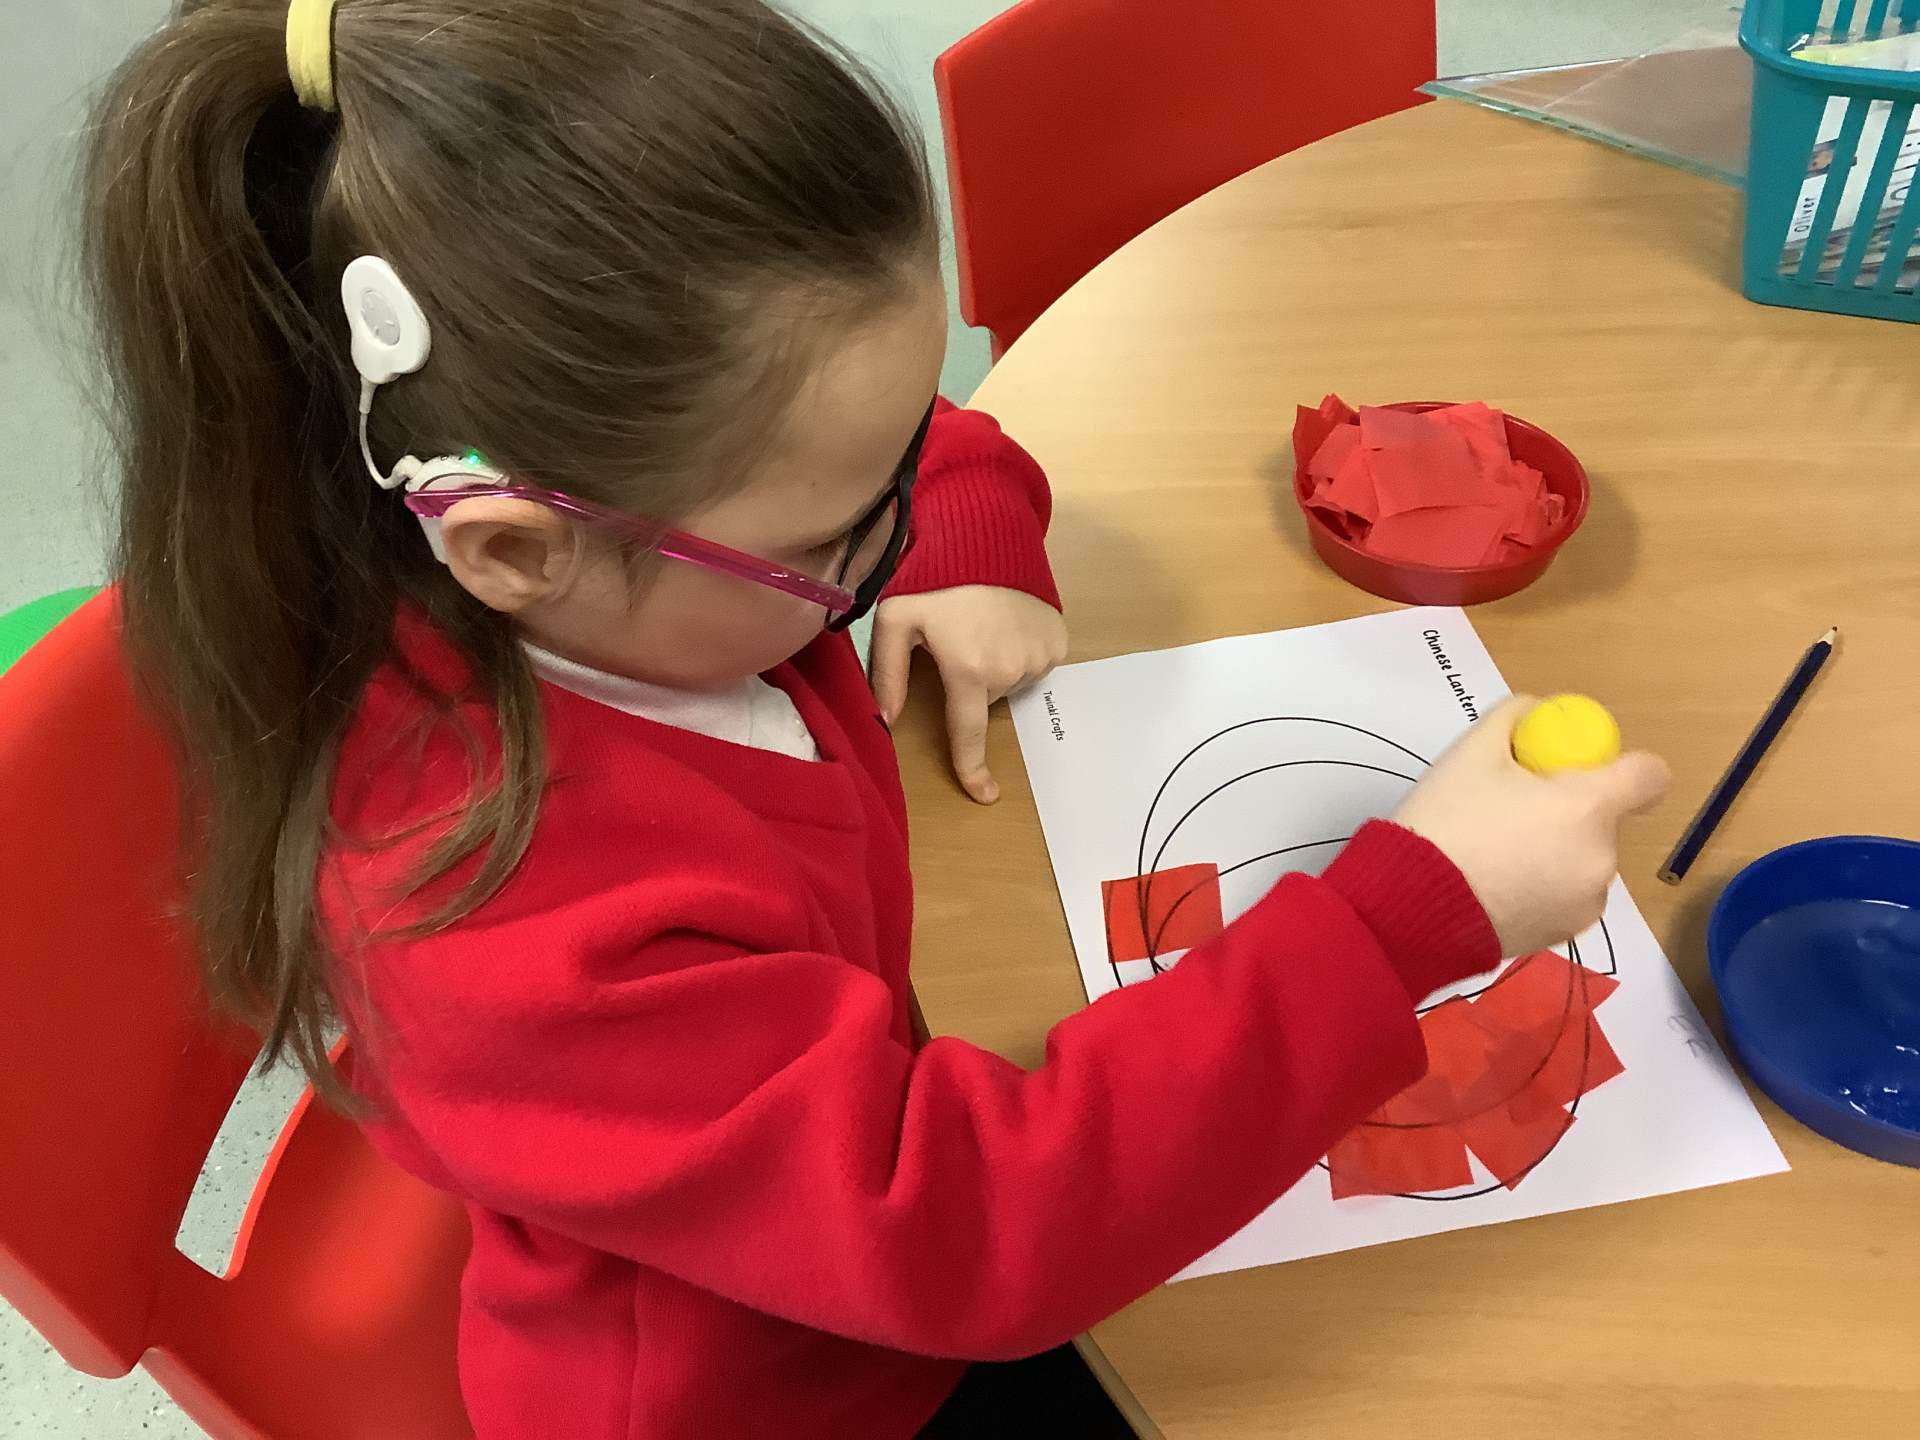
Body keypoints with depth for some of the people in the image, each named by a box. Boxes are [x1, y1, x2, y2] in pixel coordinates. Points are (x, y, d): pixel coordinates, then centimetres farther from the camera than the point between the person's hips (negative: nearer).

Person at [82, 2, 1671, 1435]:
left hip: (864, 1161, 6)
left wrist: (974, 557, -17)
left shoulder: (636, 577, -15)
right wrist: (1413, 914, -40)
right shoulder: (528, 933, -40)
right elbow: (969, 1225, -41)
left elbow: (924, 445, 4)